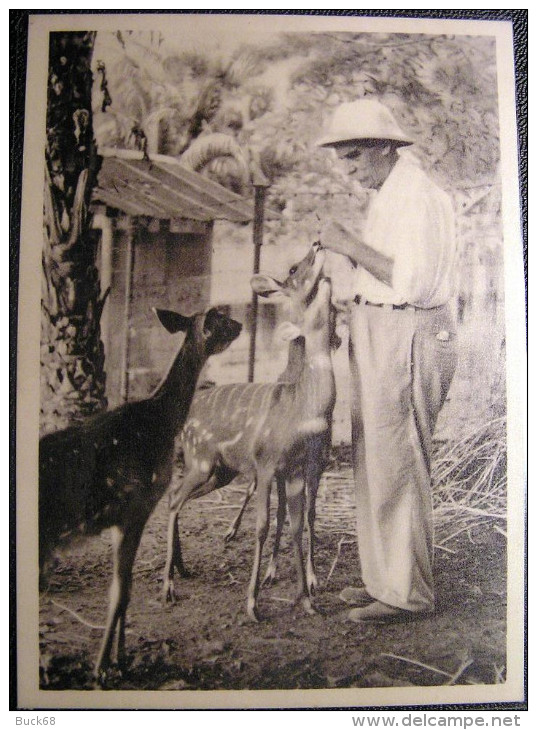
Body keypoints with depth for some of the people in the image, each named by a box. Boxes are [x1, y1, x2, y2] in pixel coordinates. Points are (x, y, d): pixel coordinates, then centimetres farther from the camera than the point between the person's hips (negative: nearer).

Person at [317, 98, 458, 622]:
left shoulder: (420, 197, -11)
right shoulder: (386, 197, 19)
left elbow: (415, 283, -21)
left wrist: (352, 246, -17)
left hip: (407, 338, -10)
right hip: (377, 339, 10)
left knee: (396, 467, -4)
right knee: (373, 464, 13)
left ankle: (408, 593, 9)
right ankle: (384, 578, 24)